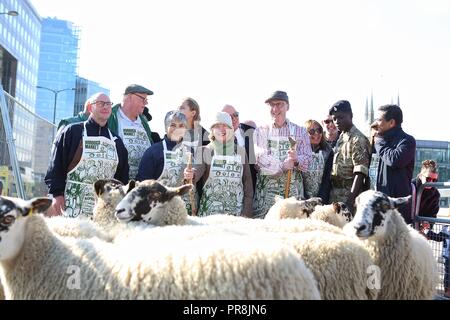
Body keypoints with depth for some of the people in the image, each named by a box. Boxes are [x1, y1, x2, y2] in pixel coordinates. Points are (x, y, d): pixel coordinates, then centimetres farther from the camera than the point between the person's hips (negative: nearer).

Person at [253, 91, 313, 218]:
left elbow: (308, 159, 5)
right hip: (266, 187, 0)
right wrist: (282, 166, -15)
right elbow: (258, 157, -4)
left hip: (293, 188, 1)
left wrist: (297, 160, -17)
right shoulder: (260, 131, 11)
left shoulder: (300, 131, 13)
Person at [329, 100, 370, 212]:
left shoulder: (358, 139, -11)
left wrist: (351, 200, -25)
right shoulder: (341, 137, 14)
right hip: (335, 193, 8)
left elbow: (360, 173, -18)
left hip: (349, 194, -8)